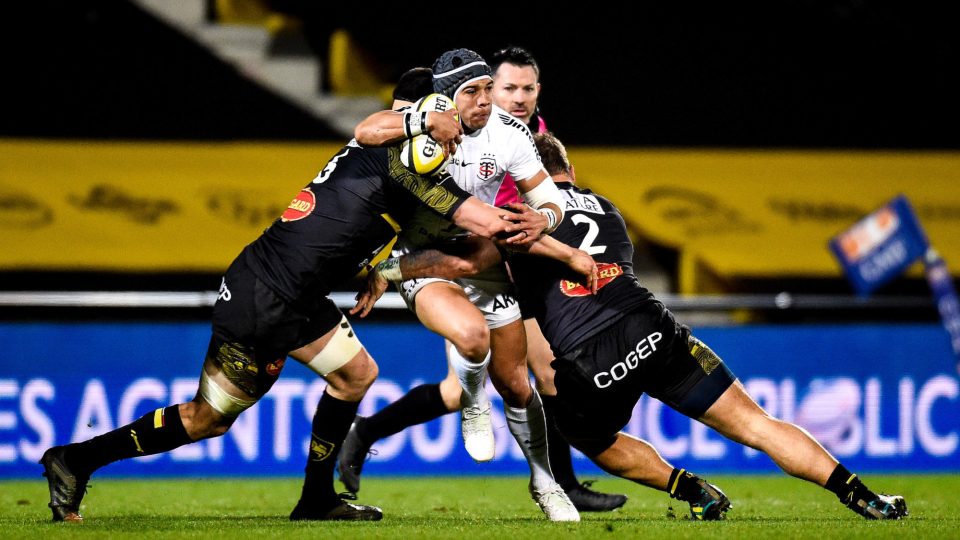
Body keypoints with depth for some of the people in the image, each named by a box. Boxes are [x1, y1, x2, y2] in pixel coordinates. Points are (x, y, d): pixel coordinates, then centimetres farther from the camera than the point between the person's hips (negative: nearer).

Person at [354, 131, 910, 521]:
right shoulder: (608, 210, 25)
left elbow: (467, 261, -4)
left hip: (588, 366, -3)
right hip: (652, 330, 3)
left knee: (599, 443, 29)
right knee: (755, 423, 5)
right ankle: (863, 497, -5)